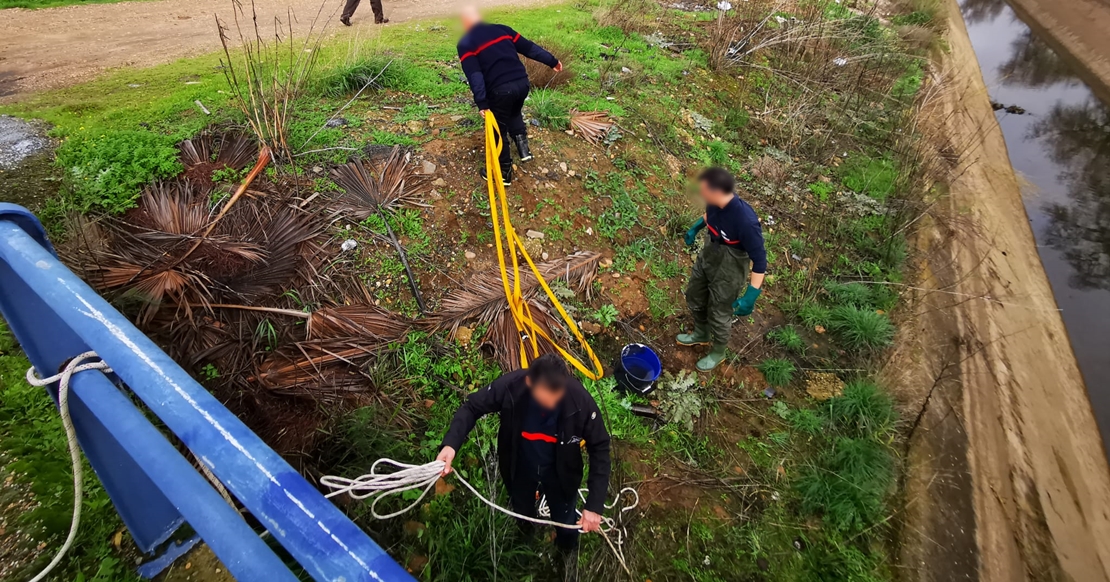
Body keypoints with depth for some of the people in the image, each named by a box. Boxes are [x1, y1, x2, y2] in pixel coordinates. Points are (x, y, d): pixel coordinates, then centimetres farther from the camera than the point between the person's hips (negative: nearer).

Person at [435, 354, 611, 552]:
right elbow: (471, 408, -19)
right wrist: (450, 444, -37)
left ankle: (568, 557, 62)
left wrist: (594, 504, -28)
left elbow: (600, 449, -23)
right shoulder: (509, 386, -35)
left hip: (559, 471, -1)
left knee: (565, 523, 24)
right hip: (520, 467, 1)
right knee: (522, 514, 31)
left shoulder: (580, 400, -36)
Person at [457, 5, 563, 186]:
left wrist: (481, 102, -17)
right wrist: (552, 61, 21)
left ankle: (504, 172, 22)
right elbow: (529, 47, 15)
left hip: (500, 90, -5)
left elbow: (474, 74, -11)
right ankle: (523, 147, 20)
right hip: (522, 82, 6)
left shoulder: (465, 43, 3)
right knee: (514, 113, 36)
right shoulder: (501, 29, 17)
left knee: (498, 130, 13)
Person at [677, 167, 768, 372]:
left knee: (719, 314, 14)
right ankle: (701, 334, 55)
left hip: (729, 269, -7)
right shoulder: (716, 202, -18)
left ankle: (718, 352, 45)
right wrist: (696, 227, 18)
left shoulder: (746, 221, -38)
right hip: (708, 255, 7)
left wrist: (751, 296, -32)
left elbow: (759, 259, -30)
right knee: (694, 297, 26)